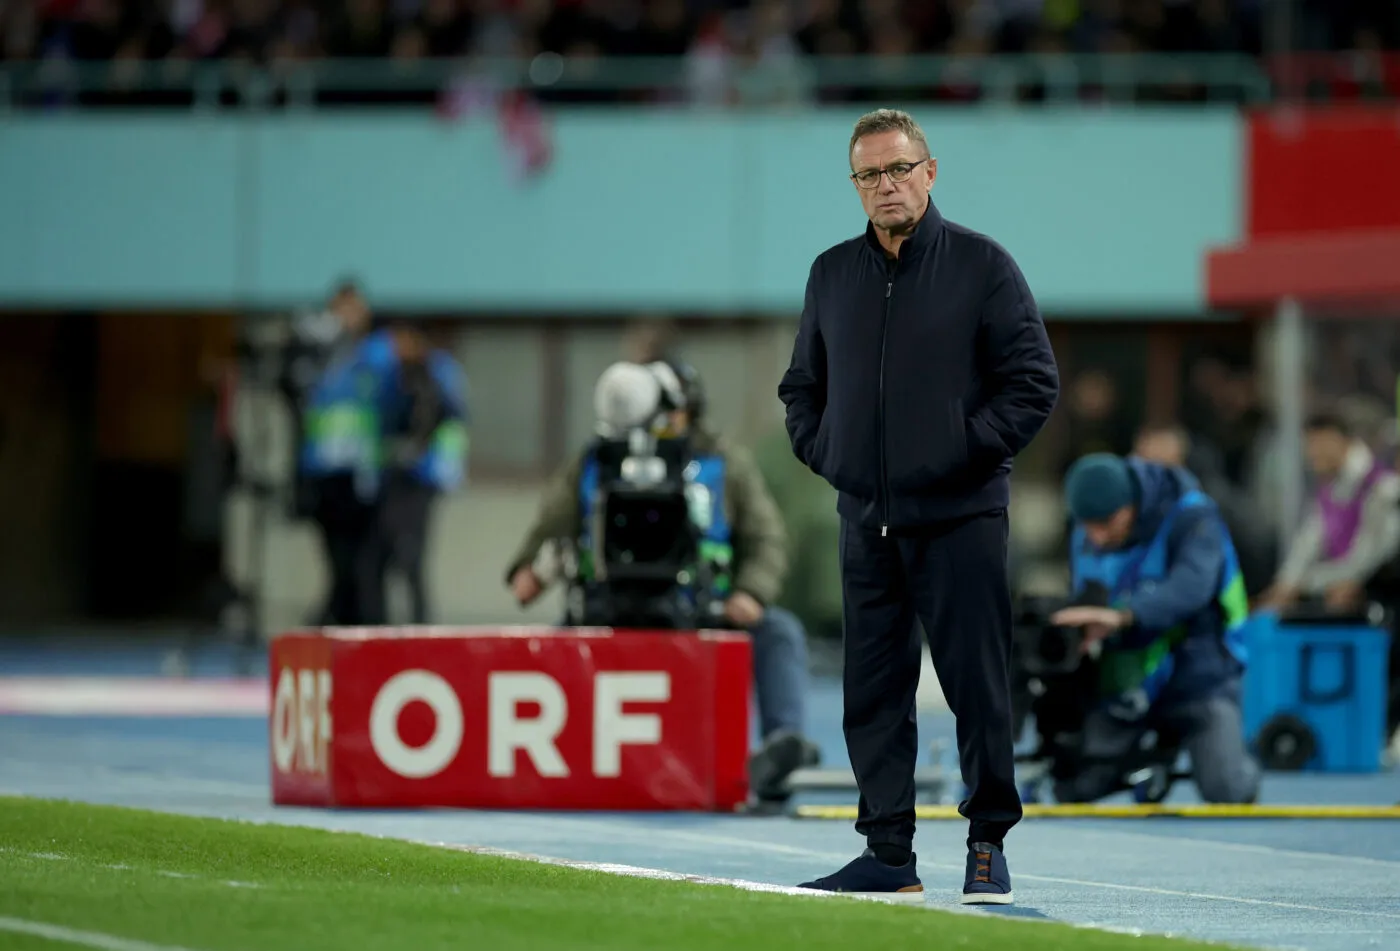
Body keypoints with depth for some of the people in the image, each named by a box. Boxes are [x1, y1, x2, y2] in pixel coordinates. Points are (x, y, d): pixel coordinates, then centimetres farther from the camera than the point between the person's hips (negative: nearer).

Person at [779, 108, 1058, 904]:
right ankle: (888, 853, 10)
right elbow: (802, 384, 23)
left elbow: (1035, 382, -3)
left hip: (959, 516, -5)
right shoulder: (834, 274, 13)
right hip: (866, 518, 5)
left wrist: (971, 448, -9)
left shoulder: (982, 265, -1)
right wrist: (821, 451, 8)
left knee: (977, 683, -5)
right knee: (873, 690, 5)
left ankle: (989, 845, 4)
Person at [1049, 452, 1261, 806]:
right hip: (1124, 683, 5)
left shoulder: (1192, 519, -18)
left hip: (1197, 679, -5)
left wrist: (1121, 615, -52)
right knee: (1072, 789, -8)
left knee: (1226, 791, -23)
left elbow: (1191, 587, -37)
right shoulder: (1086, 542, 0)